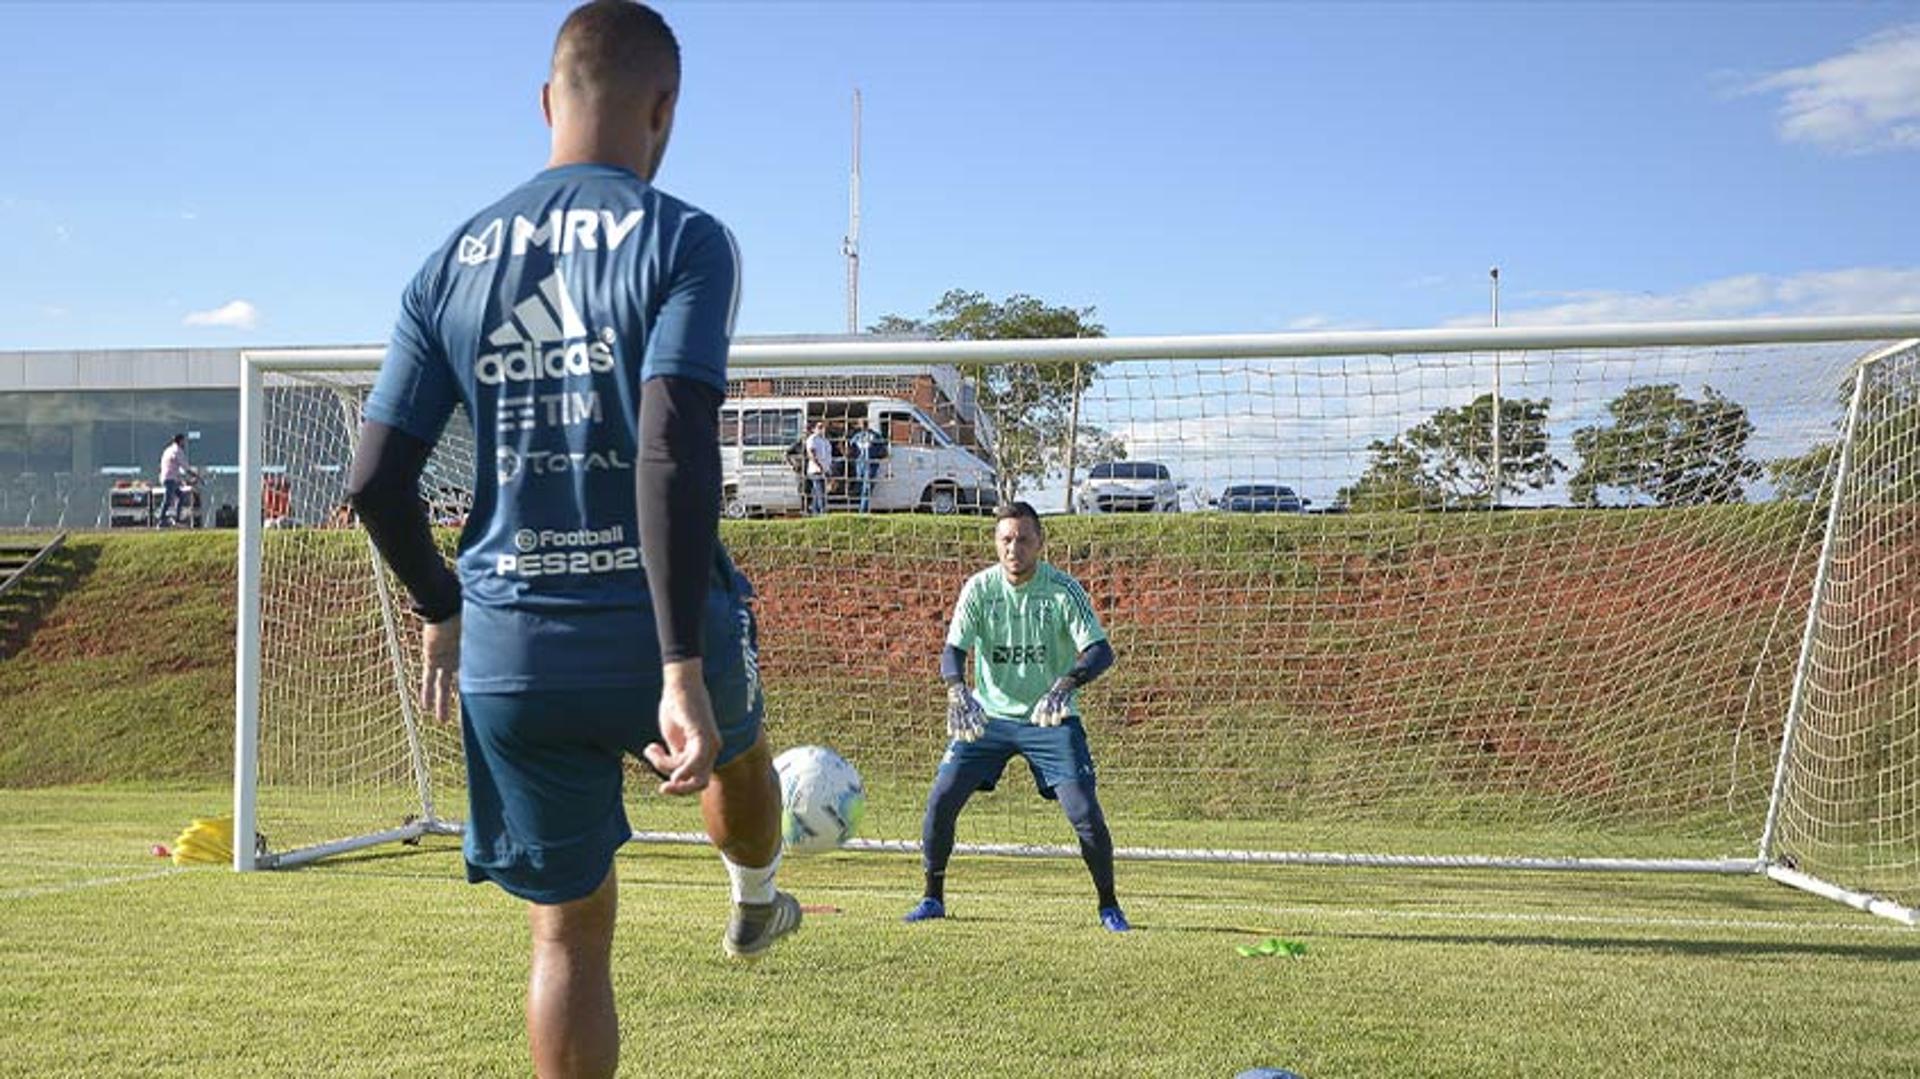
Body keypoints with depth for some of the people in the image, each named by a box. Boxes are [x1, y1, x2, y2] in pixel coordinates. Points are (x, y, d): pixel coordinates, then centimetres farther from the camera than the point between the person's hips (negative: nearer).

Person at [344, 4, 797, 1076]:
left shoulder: (449, 265, 5)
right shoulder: (685, 241, -9)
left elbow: (376, 482, 3)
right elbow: (674, 453, -22)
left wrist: (443, 612, 20)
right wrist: (684, 670, -23)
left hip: (513, 656, 2)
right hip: (658, 632, -2)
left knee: (570, 929, 10)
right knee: (733, 738, 33)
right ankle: (755, 906, 62)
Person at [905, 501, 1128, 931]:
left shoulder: (1064, 590, -13)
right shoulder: (979, 588, -7)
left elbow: (1101, 651, -21)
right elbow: (953, 650, -13)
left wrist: (1064, 685, -41)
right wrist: (957, 690, -35)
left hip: (1050, 718, -2)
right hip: (988, 714, 2)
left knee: (1085, 812, -12)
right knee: (940, 799, -7)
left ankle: (1109, 906, 9)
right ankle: (933, 898, 12)